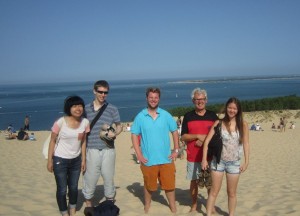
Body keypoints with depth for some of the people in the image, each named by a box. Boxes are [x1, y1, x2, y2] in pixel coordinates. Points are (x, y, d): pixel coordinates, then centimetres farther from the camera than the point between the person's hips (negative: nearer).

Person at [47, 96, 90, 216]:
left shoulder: (85, 122, -7)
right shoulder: (60, 122, -18)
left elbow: (83, 141, 2)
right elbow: (52, 141, -10)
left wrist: (83, 159, 4)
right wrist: (50, 161, -9)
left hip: (76, 160, 4)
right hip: (60, 160, -4)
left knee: (74, 187, 17)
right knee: (62, 189, 4)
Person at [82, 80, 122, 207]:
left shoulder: (112, 109, 3)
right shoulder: (86, 109, 5)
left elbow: (119, 126, 10)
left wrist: (115, 133, -11)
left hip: (108, 150, 0)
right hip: (91, 150, 0)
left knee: (109, 178, 10)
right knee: (90, 179, 4)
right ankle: (89, 207, 22)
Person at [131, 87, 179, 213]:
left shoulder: (166, 115, 1)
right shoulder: (140, 116, -3)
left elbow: (175, 132, 7)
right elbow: (134, 135, -2)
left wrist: (176, 150, 1)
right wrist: (139, 155, -7)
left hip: (166, 158, 1)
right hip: (148, 160, -1)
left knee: (169, 184, 9)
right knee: (149, 185, 13)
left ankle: (173, 207, 27)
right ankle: (147, 206, 34)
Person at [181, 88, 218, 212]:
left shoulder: (212, 116, 4)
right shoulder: (188, 116, 2)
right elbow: (183, 137, -2)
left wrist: (205, 140, -13)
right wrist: (198, 136, -15)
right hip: (193, 156, 0)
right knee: (193, 181, 9)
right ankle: (194, 205, 24)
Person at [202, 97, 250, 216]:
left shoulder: (243, 125, -3)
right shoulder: (219, 123, -6)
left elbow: (246, 144, 0)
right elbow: (207, 141, -6)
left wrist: (246, 162, -2)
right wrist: (204, 159, -10)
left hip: (234, 163, 1)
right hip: (218, 161, -1)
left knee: (232, 193, 13)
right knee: (214, 191, 6)